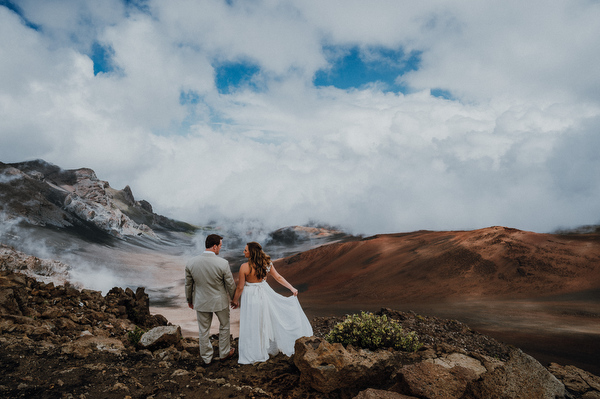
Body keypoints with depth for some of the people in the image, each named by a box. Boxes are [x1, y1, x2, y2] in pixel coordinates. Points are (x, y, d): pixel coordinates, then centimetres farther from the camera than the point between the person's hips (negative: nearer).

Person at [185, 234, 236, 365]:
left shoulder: (191, 263, -13)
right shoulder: (223, 263, -23)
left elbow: (188, 284, 0)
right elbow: (230, 285, -12)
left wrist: (189, 300, 16)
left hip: (201, 301, 2)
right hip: (220, 301, -2)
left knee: (203, 331, 18)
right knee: (224, 326, 23)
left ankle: (206, 357, 34)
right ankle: (224, 352, 39)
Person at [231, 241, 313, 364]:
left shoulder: (244, 267, -22)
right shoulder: (266, 263, -7)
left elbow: (240, 287, -13)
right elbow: (278, 277, -1)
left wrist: (235, 300, 2)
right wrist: (292, 288, 6)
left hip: (251, 296, -5)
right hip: (264, 293, 5)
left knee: (252, 326, 7)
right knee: (266, 322, 20)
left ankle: (252, 354, 20)